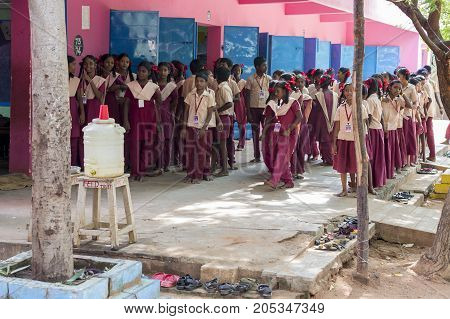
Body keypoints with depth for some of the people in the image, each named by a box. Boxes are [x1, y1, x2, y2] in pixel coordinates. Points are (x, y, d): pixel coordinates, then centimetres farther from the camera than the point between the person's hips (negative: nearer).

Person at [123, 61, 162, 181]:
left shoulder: (153, 87, 6)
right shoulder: (131, 86, 5)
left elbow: (157, 106, 11)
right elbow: (126, 104, 3)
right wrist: (125, 120, -5)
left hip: (149, 120, 1)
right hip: (135, 120, -1)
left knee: (148, 144, -2)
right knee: (135, 145, -3)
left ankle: (142, 170, 7)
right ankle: (135, 171, 3)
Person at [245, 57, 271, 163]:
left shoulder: (268, 79, 6)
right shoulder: (251, 79, 0)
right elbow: (247, 96, 0)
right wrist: (248, 112, -6)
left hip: (266, 108, 1)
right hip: (254, 108, -1)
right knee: (255, 133, 4)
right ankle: (257, 156, 10)